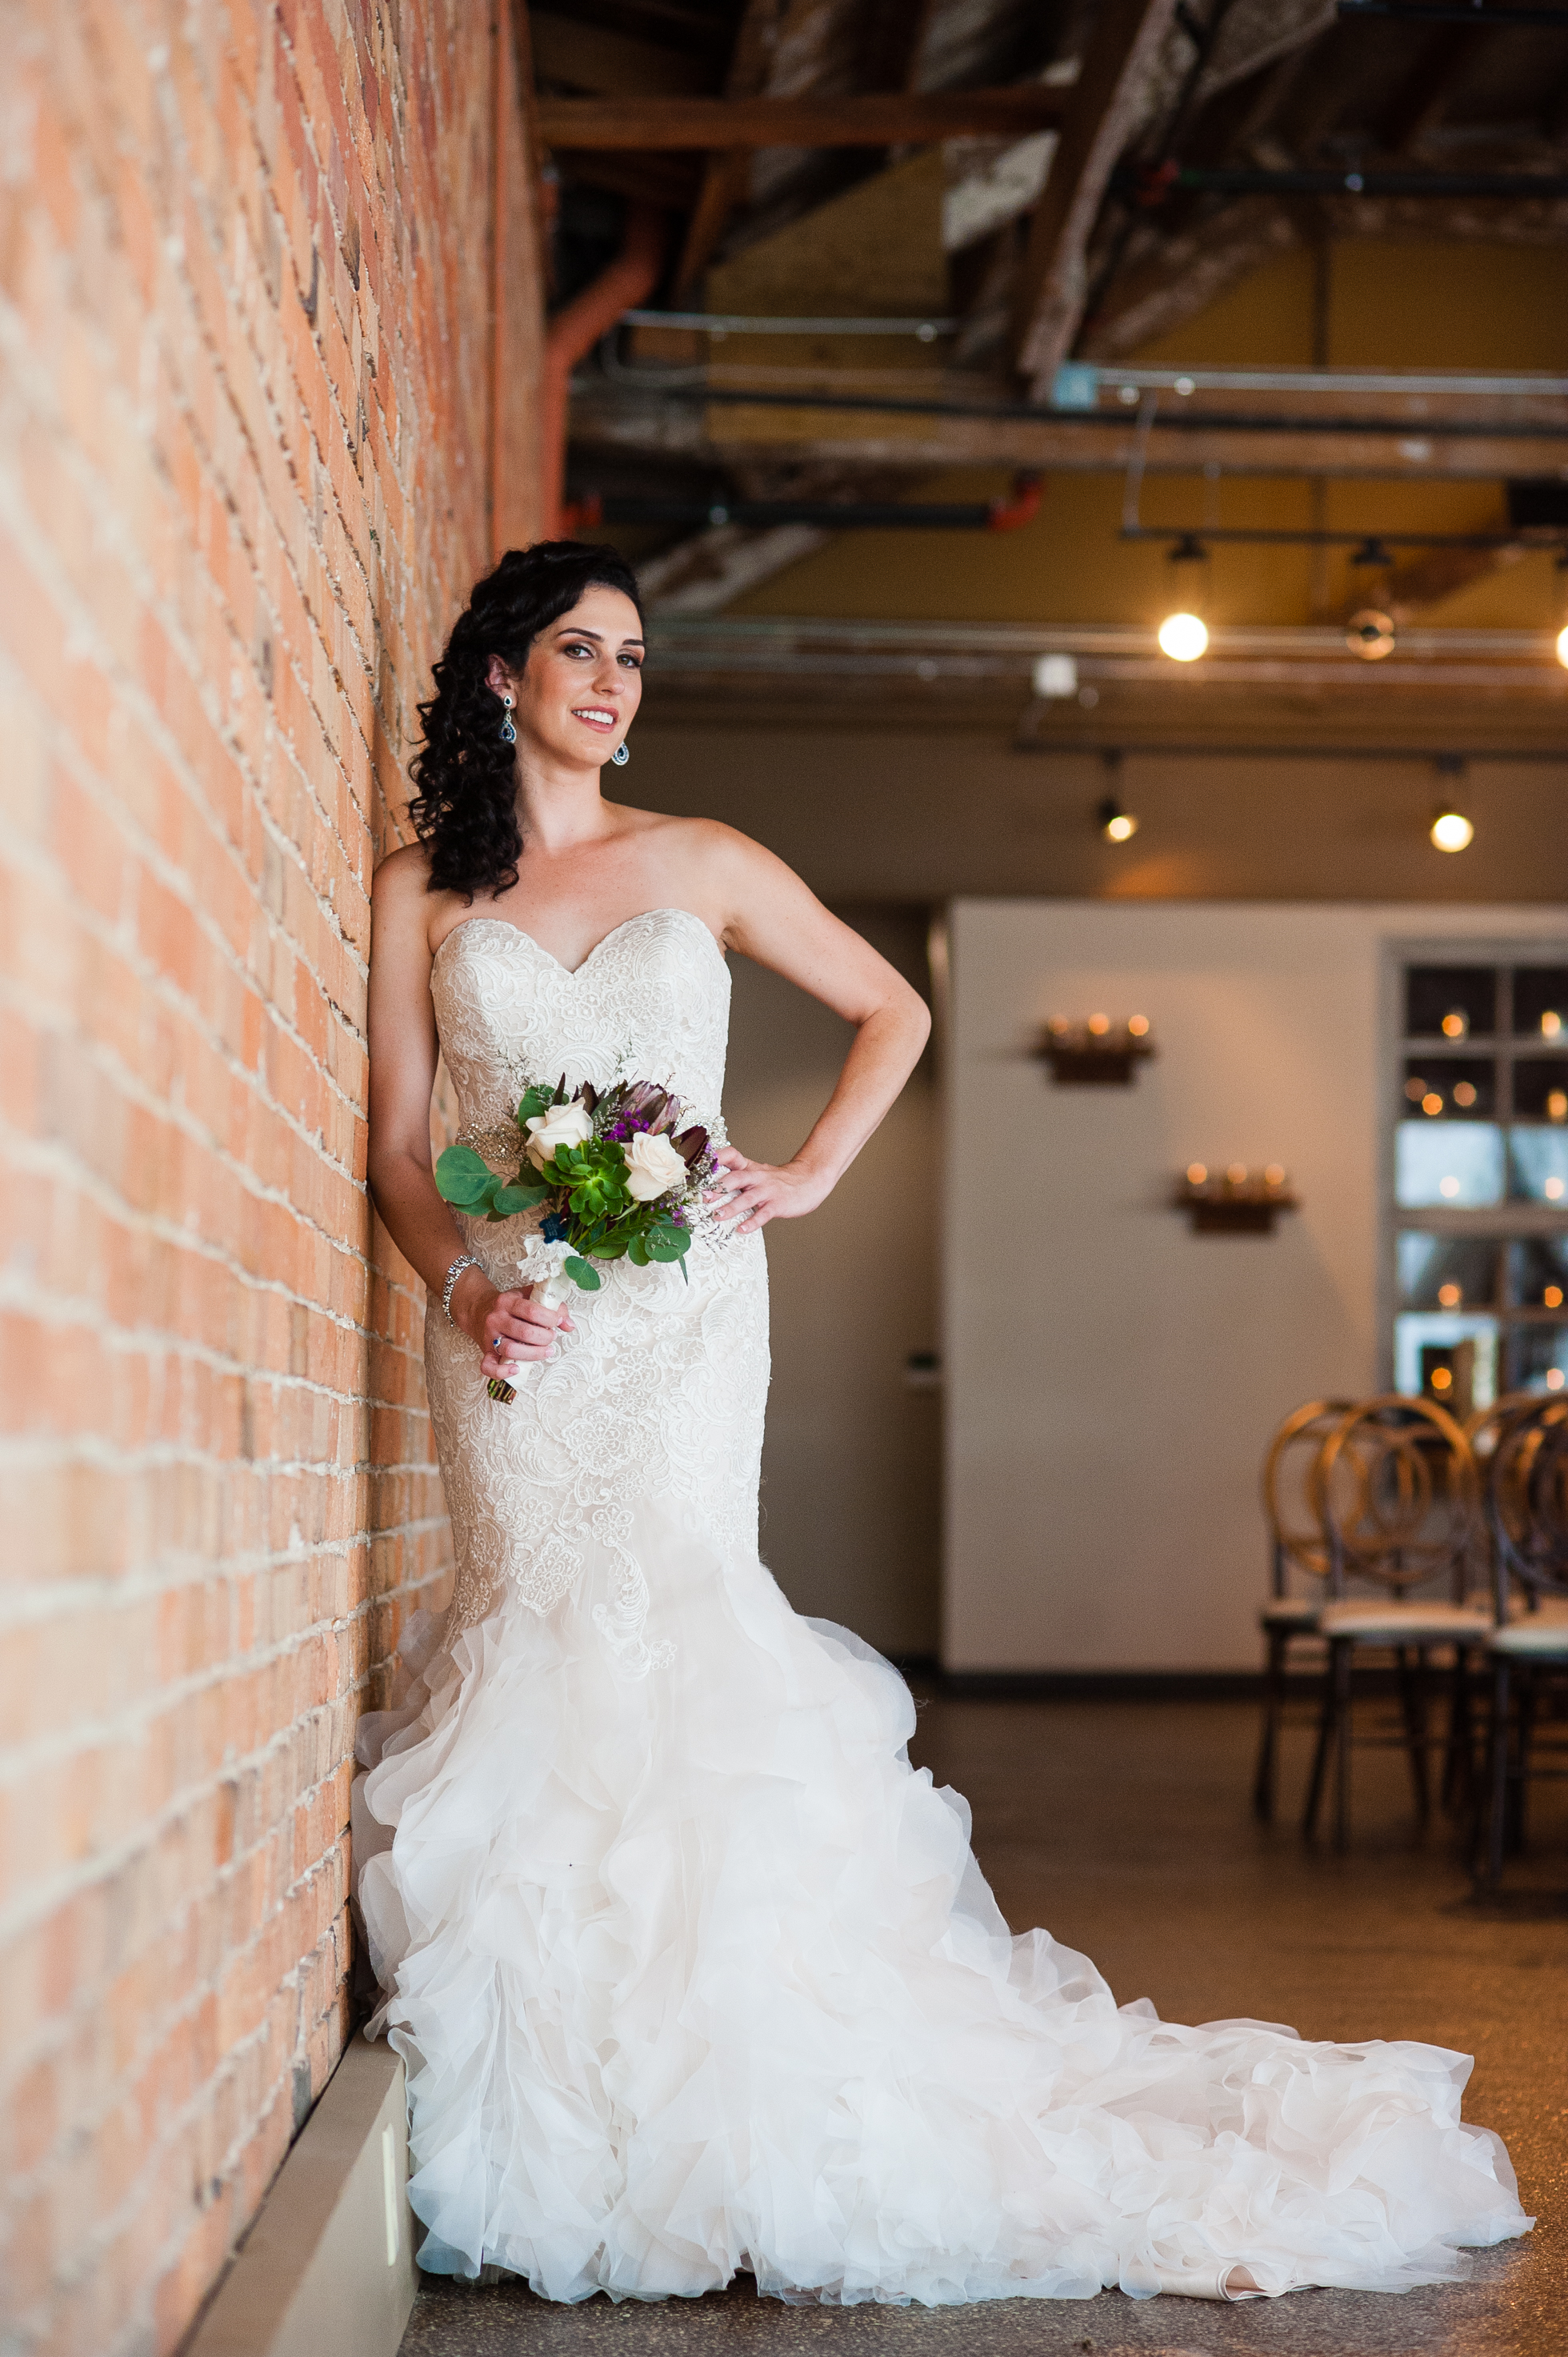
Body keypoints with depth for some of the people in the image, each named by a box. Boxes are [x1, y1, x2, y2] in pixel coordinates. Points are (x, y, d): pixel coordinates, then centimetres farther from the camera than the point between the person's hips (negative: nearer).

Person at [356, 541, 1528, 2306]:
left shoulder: (704, 866, 10)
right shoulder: (421, 892, 9)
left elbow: (891, 1009, 19)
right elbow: (396, 1145, 6)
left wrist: (811, 1174, 8)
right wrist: (464, 1284, -10)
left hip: (683, 1301, 0)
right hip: (509, 1314, 1)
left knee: (670, 1611, -12)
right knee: (536, 1615, -7)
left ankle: (705, 2121, -6)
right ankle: (542, 2101, -2)